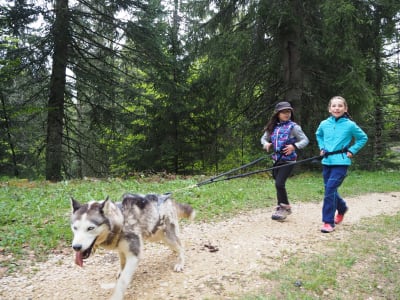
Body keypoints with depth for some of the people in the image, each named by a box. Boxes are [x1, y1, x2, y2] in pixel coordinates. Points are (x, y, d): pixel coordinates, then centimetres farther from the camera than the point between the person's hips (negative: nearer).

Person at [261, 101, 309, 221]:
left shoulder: (293, 127, -6)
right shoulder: (273, 127, 8)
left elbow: (305, 140, -6)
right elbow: (264, 138, 16)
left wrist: (294, 146, -22)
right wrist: (266, 144, -6)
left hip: (288, 160, -5)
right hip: (277, 159, 5)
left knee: (279, 183, -12)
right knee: (278, 184, 12)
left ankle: (284, 207, 5)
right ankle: (282, 207, 30)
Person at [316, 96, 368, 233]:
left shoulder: (350, 125, -7)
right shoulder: (324, 124, 2)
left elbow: (363, 138, 7)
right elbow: (318, 135, 25)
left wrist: (352, 151, -2)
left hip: (341, 162, -5)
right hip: (327, 161, 5)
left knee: (330, 188, -16)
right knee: (330, 189, 14)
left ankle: (328, 222, -8)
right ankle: (342, 208, 44)